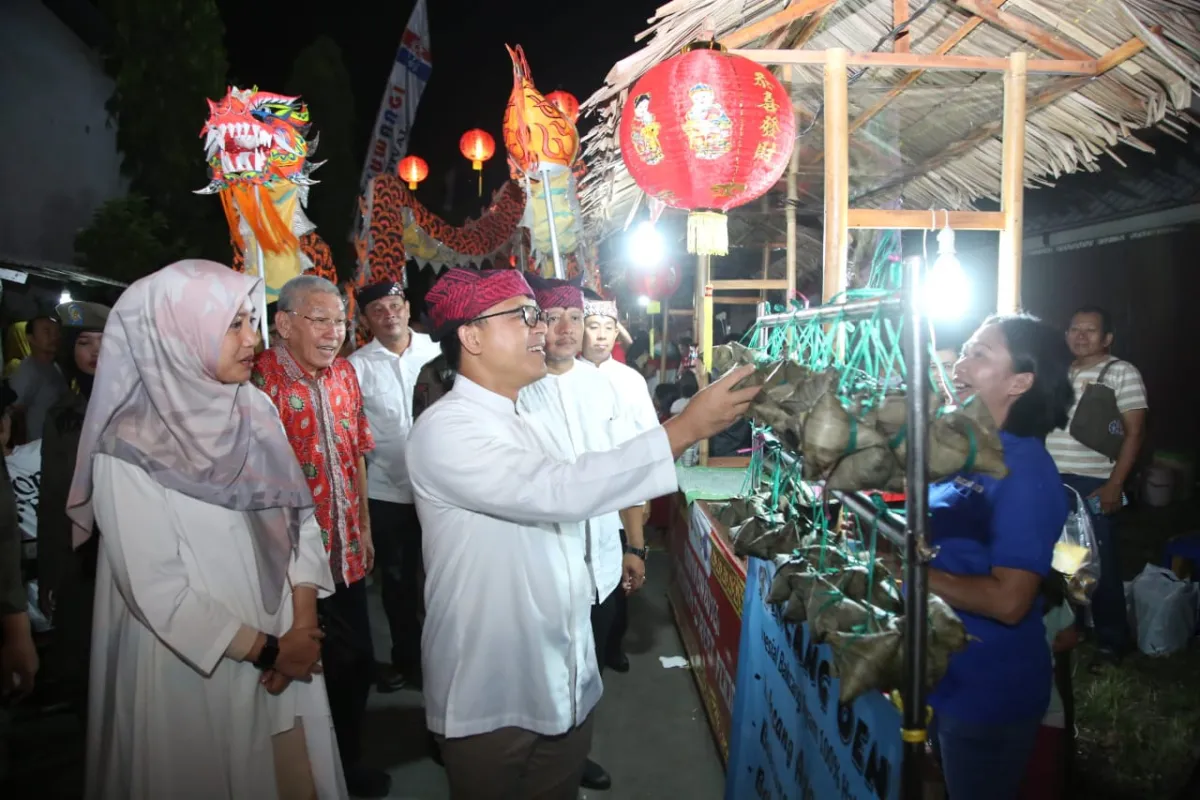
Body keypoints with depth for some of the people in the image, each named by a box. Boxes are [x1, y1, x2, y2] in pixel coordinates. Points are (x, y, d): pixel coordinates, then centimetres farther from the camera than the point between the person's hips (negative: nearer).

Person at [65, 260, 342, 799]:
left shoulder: (255, 411, -2)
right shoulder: (131, 446, -17)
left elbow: (299, 516, 1)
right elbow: (158, 589, -18)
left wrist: (302, 627, -8)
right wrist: (265, 650, -13)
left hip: (286, 649, 5)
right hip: (194, 666, -5)